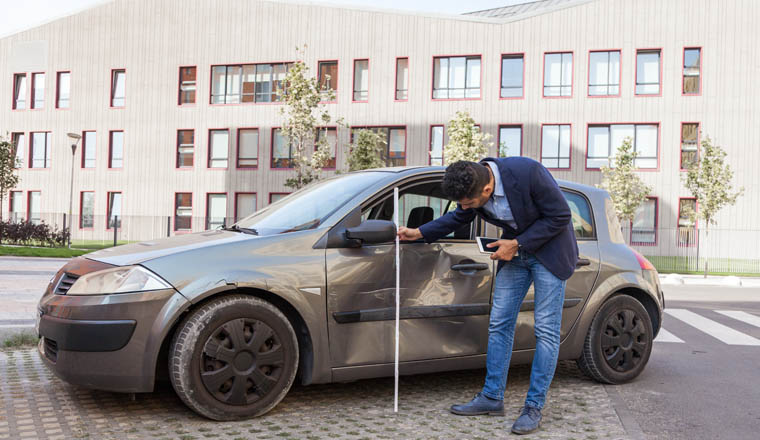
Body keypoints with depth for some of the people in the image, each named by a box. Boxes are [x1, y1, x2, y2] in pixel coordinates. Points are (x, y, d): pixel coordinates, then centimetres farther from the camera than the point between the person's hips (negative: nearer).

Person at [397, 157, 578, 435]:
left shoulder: (527, 172, -32)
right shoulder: (471, 186, -13)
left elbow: (560, 216, -21)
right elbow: (459, 219, 9)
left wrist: (518, 244, -20)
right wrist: (418, 233, 3)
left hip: (549, 249, -5)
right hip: (515, 249, 6)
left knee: (546, 330, -4)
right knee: (499, 325, 4)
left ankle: (534, 407, 4)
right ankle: (492, 397, 14)